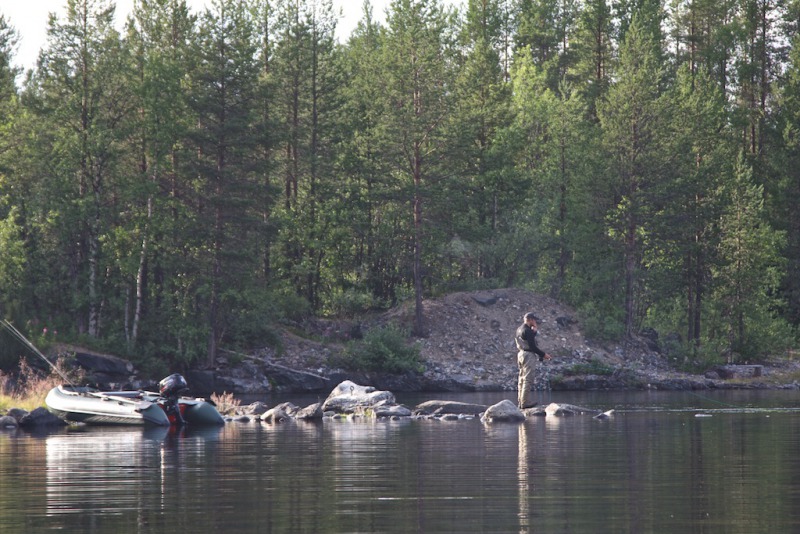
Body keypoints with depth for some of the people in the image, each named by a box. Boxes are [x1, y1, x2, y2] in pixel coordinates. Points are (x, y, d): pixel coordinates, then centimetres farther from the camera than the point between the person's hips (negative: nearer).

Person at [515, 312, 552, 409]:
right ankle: (525, 402, -10)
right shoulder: (527, 331, -16)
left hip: (521, 354, 10)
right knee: (528, 379, -8)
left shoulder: (519, 329, 14)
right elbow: (532, 346, -18)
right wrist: (543, 354, -9)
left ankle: (520, 402, 14)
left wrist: (535, 331, 11)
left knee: (522, 379, 12)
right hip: (529, 355, -10)